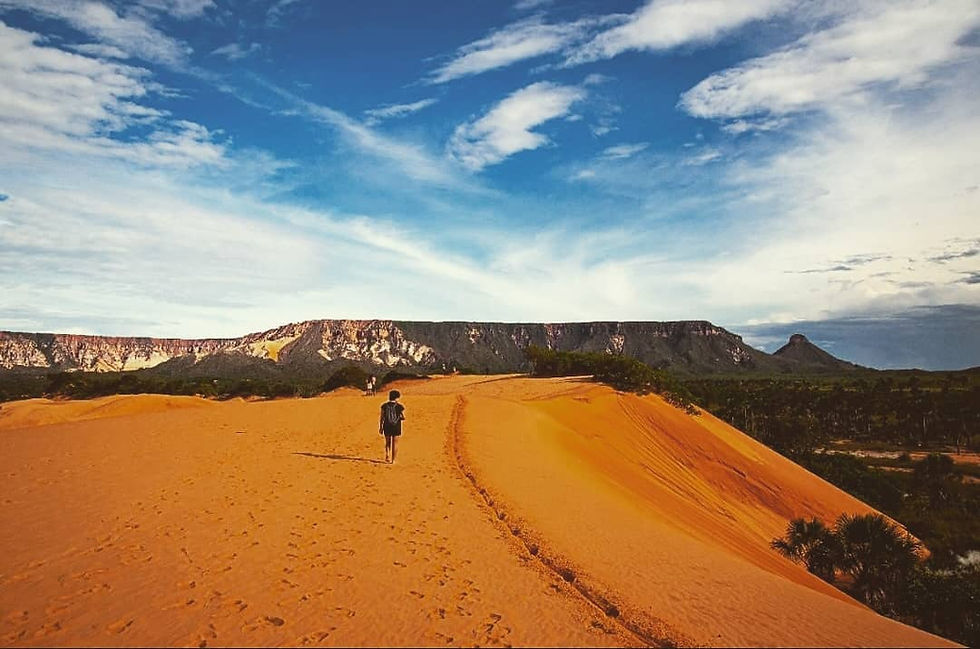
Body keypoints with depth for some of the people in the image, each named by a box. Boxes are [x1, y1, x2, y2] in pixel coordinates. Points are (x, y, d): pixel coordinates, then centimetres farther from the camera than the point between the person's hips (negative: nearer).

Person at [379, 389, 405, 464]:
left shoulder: (384, 405, -3)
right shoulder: (400, 406, -8)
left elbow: (382, 418, -2)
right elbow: (403, 418, -5)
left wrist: (380, 427, 5)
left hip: (387, 427, 2)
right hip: (396, 427, -2)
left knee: (387, 442, 19)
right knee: (395, 443, 9)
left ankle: (387, 456, 6)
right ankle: (392, 460, 10)